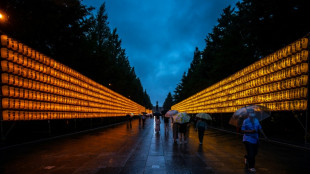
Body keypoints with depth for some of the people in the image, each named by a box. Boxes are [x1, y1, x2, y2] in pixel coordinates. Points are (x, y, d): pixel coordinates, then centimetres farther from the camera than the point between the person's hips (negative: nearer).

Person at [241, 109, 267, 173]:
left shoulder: (256, 120, 6)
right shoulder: (245, 121, -9)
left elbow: (260, 128, 10)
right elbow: (242, 130, -11)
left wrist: (264, 135, 3)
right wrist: (250, 131, -22)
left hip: (255, 139, 6)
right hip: (248, 140, -6)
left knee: (255, 153, 13)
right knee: (251, 154, -6)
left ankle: (246, 157, 43)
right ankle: (251, 167, 12)